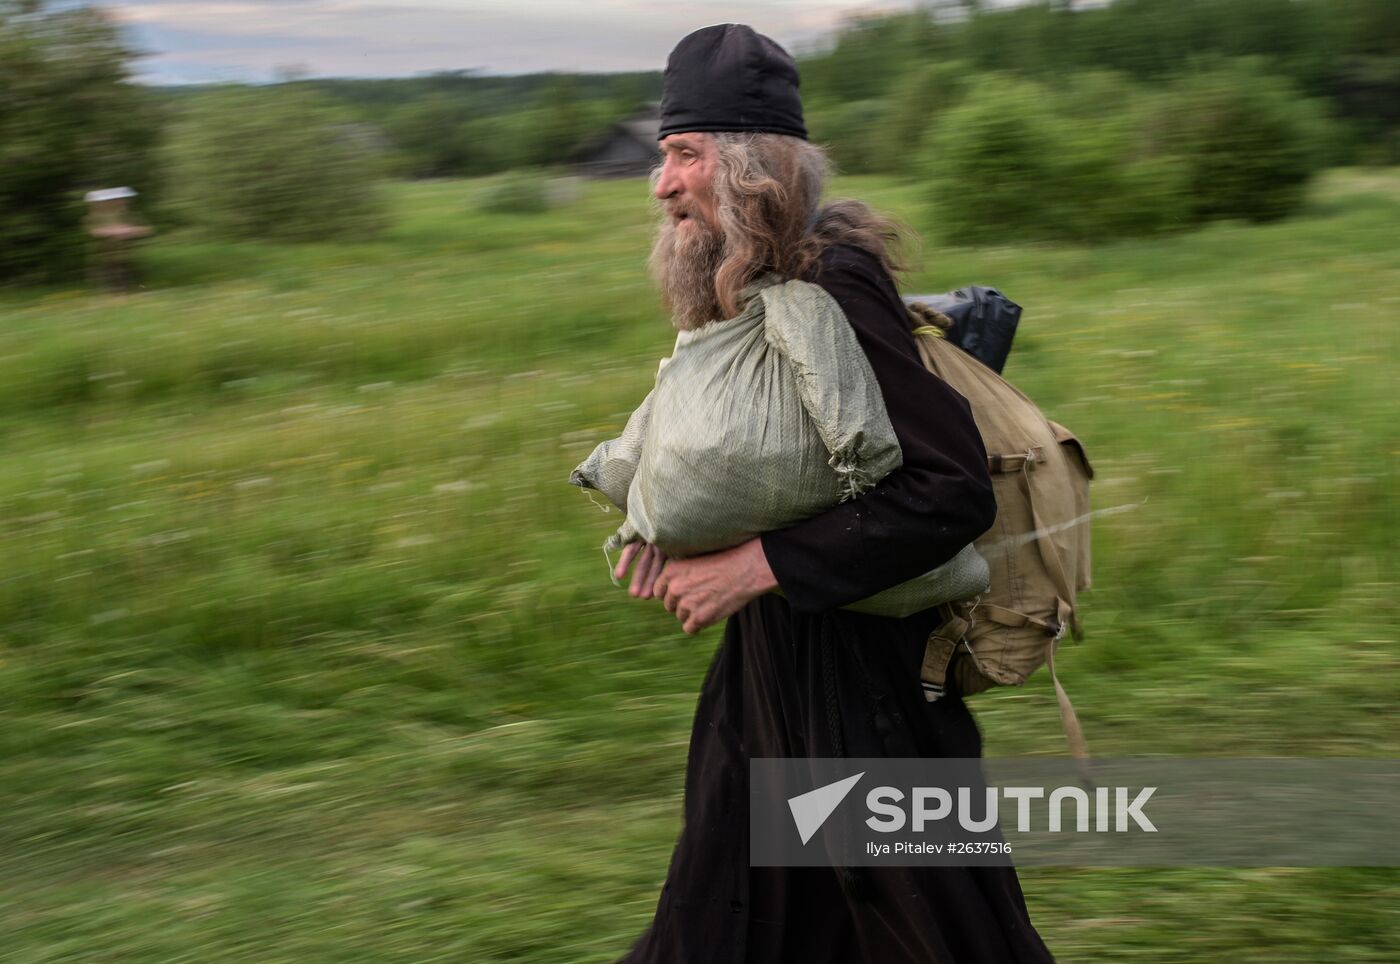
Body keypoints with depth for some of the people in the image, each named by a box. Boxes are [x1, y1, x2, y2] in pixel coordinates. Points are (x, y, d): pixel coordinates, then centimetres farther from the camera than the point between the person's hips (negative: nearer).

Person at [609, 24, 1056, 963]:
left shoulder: (835, 294, -23)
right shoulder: (749, 288, 5)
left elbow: (955, 490, -29)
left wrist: (758, 567, -26)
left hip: (862, 665, -9)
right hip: (776, 665, 9)